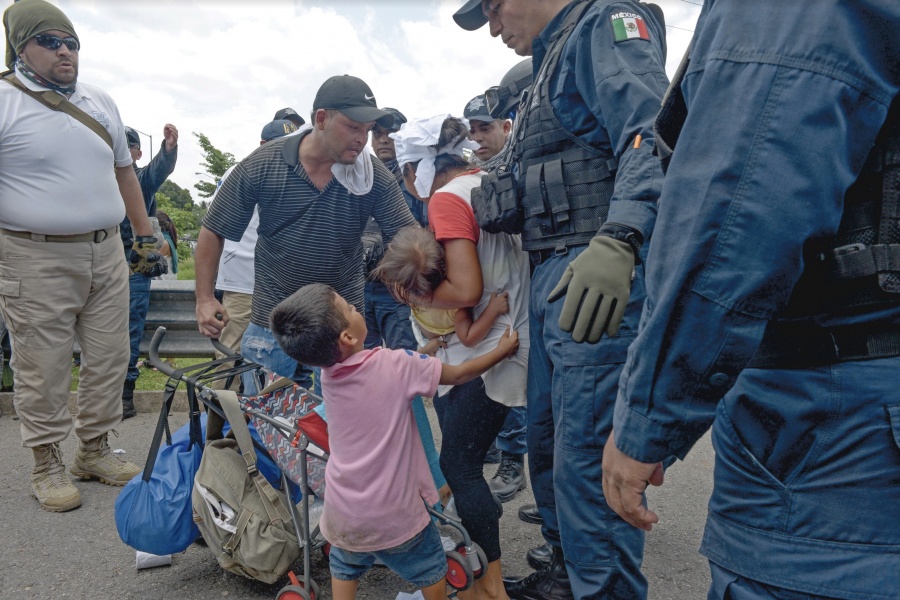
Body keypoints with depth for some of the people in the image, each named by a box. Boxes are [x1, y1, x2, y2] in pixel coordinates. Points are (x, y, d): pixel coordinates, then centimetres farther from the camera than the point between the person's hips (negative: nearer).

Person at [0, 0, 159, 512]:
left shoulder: (100, 102, 14)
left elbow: (124, 171, 21)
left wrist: (145, 236, 18)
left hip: (106, 254, 6)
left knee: (110, 359, 10)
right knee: (43, 369, 2)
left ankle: (95, 450, 26)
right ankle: (48, 465, 19)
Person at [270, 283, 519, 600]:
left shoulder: (328, 375, -6)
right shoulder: (394, 365, -21)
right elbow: (460, 374, -8)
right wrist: (502, 350, 7)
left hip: (343, 514, 4)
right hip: (393, 514, -4)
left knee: (345, 566, 30)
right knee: (430, 568, 22)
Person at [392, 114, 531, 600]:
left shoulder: (447, 198, -13)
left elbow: (466, 290, -22)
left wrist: (417, 296, -5)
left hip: (485, 353, -9)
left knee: (459, 467, 2)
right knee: (462, 462, 18)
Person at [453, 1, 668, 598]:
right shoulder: (555, 60, 28)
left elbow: (650, 138, -20)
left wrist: (617, 241, -32)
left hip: (603, 279, -10)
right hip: (556, 279, 10)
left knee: (586, 455, -9)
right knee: (548, 438, 17)